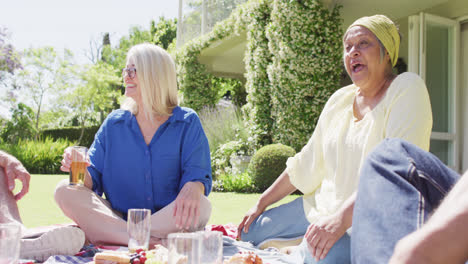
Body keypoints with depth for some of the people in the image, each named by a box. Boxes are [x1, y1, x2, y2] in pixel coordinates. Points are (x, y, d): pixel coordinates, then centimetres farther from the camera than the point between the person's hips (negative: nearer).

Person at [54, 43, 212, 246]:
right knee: (65, 191, -19)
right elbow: (94, 179, 6)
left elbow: (196, 173, -8)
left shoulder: (187, 123, 2)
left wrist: (192, 188, -32)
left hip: (167, 220, -2)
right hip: (117, 218, 3)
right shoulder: (114, 123, 10)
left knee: (201, 206, -33)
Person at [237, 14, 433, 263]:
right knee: (248, 232, 5)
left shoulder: (407, 90, -11)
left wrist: (341, 219, -32)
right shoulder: (339, 99, 9)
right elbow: (307, 163, 14)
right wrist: (261, 203, 12)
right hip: (322, 206, 7)